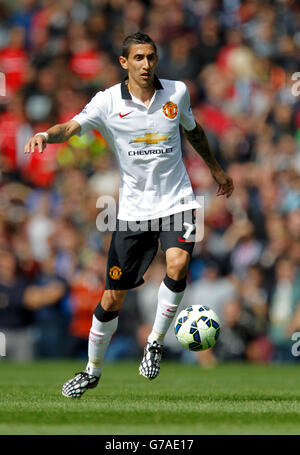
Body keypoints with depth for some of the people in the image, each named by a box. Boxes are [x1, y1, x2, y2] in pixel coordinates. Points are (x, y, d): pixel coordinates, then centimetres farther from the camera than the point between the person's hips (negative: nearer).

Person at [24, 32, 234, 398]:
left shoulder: (176, 92, 0)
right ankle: (92, 371, 23)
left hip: (177, 203, 1)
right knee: (112, 299, 2)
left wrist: (216, 169, 30)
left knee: (177, 264, -28)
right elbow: (72, 127, -22)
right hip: (133, 210, -1)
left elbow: (193, 130, 20)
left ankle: (156, 342, -6)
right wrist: (47, 134, -45)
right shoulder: (109, 101, -8)